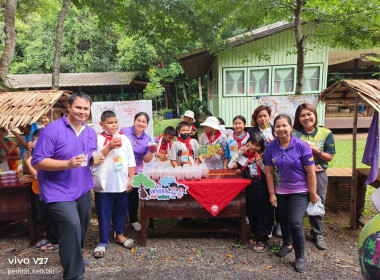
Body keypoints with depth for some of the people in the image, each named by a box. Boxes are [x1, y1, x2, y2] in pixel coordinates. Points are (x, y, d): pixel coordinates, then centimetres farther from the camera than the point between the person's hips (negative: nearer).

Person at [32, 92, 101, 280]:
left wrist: (98, 158, -9)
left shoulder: (90, 132, 4)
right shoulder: (52, 130, -18)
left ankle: (74, 256, 51)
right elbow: (37, 161, -20)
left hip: (83, 189, 7)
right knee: (72, 225, -20)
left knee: (82, 226, 21)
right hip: (58, 191, -7)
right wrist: (67, 164, -32)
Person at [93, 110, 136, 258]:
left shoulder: (124, 139, 4)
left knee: (121, 210, 16)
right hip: (104, 185, -3)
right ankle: (103, 241, 23)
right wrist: (109, 147, -21)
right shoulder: (98, 139, -4)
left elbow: (131, 162, 6)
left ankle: (119, 234, 36)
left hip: (122, 184, 3)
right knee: (104, 213, 8)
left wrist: (130, 179, 2)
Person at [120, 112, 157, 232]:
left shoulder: (147, 139, 1)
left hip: (136, 172, 2)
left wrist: (152, 152, -16)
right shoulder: (123, 132, -8)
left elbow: (146, 159, 2)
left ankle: (133, 220, 33)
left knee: (134, 195, 13)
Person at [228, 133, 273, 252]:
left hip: (262, 188, -3)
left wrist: (260, 163, -22)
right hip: (250, 188, 3)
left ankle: (263, 239, 11)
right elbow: (230, 166, -2)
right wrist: (239, 152, -7)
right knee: (251, 212, 12)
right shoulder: (243, 155, 4)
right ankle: (256, 234, 29)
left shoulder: (262, 156, -4)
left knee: (263, 212, 1)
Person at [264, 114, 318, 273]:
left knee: (295, 222, -11)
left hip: (299, 191, -3)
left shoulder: (301, 146, -16)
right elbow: (269, 172, -3)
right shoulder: (271, 147, -7)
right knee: (283, 220, 17)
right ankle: (287, 244, 46)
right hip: (280, 191, 3)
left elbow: (310, 172, -12)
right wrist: (272, 194, -2)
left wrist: (313, 194, -9)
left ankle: (300, 256, 12)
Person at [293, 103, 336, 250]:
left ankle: (318, 234, 28)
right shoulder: (294, 133, -2)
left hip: (318, 174, 1)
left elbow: (330, 157, 2)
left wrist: (317, 150, -14)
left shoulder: (326, 133, 1)